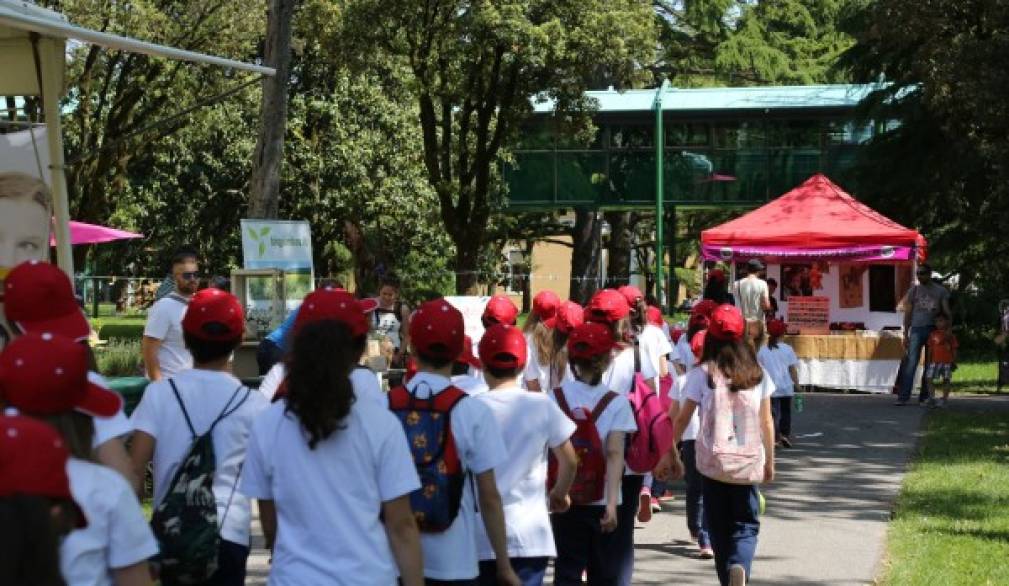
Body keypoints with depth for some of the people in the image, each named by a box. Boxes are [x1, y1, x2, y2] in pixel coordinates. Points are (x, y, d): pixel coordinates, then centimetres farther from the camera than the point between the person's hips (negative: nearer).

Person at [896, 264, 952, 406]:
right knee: (911, 363, -10)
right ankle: (903, 397, -14)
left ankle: (925, 396, 11)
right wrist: (906, 334, 3)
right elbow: (908, 314, 9)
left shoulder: (940, 291, 7)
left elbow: (947, 311, 3)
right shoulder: (914, 290, 8)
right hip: (917, 329, -1)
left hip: (934, 330, 1)